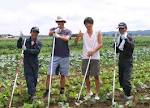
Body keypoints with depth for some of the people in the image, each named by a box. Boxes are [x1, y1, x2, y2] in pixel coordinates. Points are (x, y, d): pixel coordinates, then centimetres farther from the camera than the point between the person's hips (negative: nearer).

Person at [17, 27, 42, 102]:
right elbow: (19, 46, -11)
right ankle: (31, 94, -9)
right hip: (27, 62, -2)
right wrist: (20, 39, -27)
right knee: (29, 77, -9)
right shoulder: (26, 41, -1)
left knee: (35, 78, 12)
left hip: (35, 62, 2)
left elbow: (36, 51, -17)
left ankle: (32, 90, 35)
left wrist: (26, 49, -27)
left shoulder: (39, 43, -2)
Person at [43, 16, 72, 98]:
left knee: (63, 75, 8)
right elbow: (49, 33, -16)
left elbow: (67, 38, -17)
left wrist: (58, 36, -31)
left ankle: (62, 91, 24)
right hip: (55, 55, 0)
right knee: (49, 74, -5)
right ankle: (47, 91, 4)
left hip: (64, 56, 0)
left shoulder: (68, 31, 4)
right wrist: (55, 31, -35)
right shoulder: (54, 29, 6)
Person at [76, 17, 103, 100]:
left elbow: (100, 44, -6)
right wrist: (78, 36, -31)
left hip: (95, 57, -2)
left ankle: (97, 94, 14)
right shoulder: (83, 34, 6)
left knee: (96, 76, 2)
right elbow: (76, 41, -9)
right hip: (85, 57, 2)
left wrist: (93, 51, -20)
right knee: (86, 76, 8)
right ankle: (88, 92, 26)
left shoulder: (98, 33, 2)